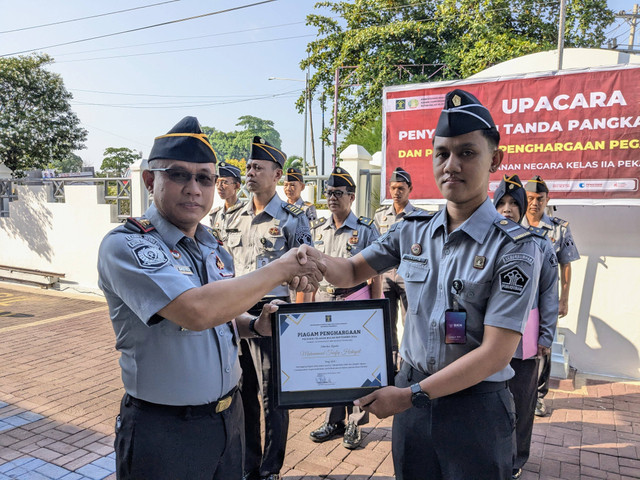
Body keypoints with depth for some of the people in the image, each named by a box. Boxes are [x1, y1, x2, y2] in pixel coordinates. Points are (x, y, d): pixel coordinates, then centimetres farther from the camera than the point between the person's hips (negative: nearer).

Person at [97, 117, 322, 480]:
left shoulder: (215, 249, 5)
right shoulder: (125, 245, -18)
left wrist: (254, 326, -4)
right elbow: (196, 312, -33)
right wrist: (280, 269, -23)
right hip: (164, 432, -6)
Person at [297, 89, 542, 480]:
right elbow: (351, 272, 8)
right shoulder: (412, 232, 0)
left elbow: (496, 353, -18)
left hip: (476, 405, -4)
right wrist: (317, 259, -16)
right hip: (411, 393, 4)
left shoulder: (514, 248, -15)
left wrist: (411, 395, -18)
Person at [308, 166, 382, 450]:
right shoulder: (317, 229, 10)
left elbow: (375, 274, -4)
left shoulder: (366, 229, -4)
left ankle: (355, 423, 17)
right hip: (324, 299, 5)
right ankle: (334, 421, 24)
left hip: (355, 301, -4)